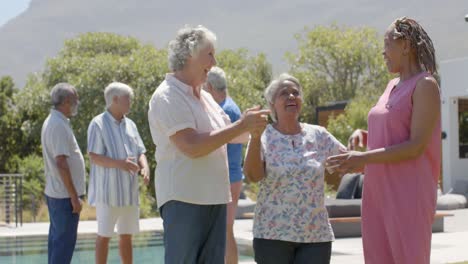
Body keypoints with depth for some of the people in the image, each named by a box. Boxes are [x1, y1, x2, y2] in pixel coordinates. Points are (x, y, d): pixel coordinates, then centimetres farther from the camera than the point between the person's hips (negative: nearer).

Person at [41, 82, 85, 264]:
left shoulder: (52, 122, 13)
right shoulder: (59, 125, -18)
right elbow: (61, 163, -23)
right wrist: (74, 196, -20)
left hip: (55, 193, 10)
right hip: (65, 195, -10)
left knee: (57, 239, 15)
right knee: (65, 241, -6)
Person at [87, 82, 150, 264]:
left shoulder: (130, 125, 13)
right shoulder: (98, 124, -8)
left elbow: (140, 152, 13)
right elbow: (94, 156, -14)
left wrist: (145, 167, -9)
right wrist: (119, 163, -27)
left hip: (128, 190, 6)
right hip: (108, 190, -6)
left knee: (127, 235, 12)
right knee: (104, 235, 0)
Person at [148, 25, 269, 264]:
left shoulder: (205, 98, 15)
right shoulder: (167, 97, -12)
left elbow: (230, 136, 19)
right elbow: (192, 147, -22)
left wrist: (251, 126, -2)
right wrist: (241, 125, -19)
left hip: (214, 198, 8)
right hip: (184, 199, -8)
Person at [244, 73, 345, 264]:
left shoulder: (319, 136, 6)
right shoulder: (263, 137, -2)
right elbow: (253, 175, -17)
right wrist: (255, 137, -30)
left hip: (317, 235, 2)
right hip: (273, 235, -2)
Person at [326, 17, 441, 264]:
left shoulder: (426, 85, -10)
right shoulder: (393, 86, 18)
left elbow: (416, 147, -17)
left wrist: (365, 158, -19)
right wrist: (362, 135, 6)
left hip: (408, 194, -9)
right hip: (379, 193, 9)